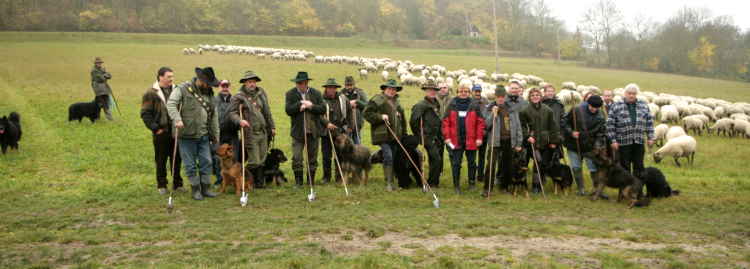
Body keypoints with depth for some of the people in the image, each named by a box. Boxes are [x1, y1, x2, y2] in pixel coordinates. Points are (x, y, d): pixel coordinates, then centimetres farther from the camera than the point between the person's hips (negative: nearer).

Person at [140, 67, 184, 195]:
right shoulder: (151, 93, -6)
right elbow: (145, 113, -7)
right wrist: (155, 128, -12)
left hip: (175, 131, 4)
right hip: (161, 132, -4)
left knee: (177, 159, 10)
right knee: (161, 160, 6)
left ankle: (177, 184, 21)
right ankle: (161, 185, 18)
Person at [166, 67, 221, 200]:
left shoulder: (209, 93, 12)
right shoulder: (183, 89, -7)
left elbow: (214, 115, 16)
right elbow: (171, 104, -17)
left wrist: (215, 134, 16)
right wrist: (177, 119, -32)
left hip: (204, 135, 5)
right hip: (187, 135, -5)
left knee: (206, 162, 7)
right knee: (190, 164, 2)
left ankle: (205, 188, 19)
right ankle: (195, 189, 14)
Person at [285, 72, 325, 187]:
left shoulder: (316, 93, 4)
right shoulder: (290, 94, 0)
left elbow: (323, 109, -3)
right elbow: (288, 110, -11)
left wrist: (311, 106, -16)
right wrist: (300, 105, -19)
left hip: (313, 131, 2)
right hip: (298, 131, -2)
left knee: (312, 157, 10)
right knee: (297, 158, -3)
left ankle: (311, 181, 22)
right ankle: (298, 181, 9)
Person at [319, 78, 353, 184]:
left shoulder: (343, 98, 6)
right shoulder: (321, 99, -6)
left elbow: (349, 112, 16)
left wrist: (349, 126, 12)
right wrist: (327, 123, -25)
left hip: (340, 131, 2)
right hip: (326, 132, -2)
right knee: (326, 156, 3)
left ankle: (339, 177, 15)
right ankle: (326, 177, 15)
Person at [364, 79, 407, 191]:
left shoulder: (396, 101, 20)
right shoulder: (377, 99, -4)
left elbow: (402, 118, 28)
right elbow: (367, 113, -10)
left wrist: (404, 133, 23)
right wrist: (381, 117, -19)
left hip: (395, 135, 7)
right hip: (383, 135, -7)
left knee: (394, 158, 7)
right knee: (388, 157, -15)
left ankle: (391, 180, 15)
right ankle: (389, 182, -11)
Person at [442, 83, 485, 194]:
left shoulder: (474, 105, 2)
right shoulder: (452, 105, 3)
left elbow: (480, 122, 1)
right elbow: (445, 121, 2)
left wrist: (479, 137, -6)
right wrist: (447, 137, -5)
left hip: (471, 140, 0)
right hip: (456, 141, 0)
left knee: (472, 163, 11)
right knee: (456, 163, 3)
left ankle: (472, 184, 25)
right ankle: (456, 186, 12)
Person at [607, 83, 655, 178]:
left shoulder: (643, 105, 9)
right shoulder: (616, 106, -2)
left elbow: (649, 122, 12)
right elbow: (610, 124, -4)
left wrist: (650, 137, 6)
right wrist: (613, 140, -9)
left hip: (639, 142, 3)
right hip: (623, 142, -3)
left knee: (639, 166, 9)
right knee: (625, 167, 5)